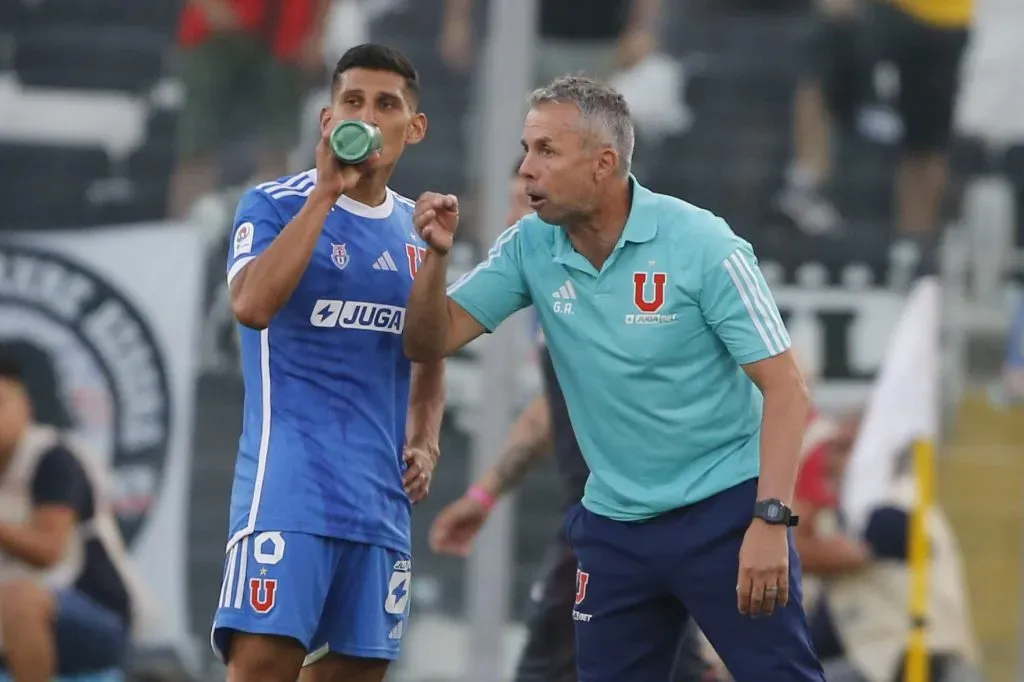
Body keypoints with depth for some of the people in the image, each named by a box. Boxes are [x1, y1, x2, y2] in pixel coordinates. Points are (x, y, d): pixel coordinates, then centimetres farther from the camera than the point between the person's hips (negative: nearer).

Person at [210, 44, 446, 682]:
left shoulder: (417, 229, 15)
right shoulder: (273, 204, -2)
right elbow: (252, 305, -21)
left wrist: (425, 441, 9)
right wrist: (326, 194, -18)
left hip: (381, 494, 6)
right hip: (288, 480, -6)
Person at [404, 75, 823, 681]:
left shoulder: (701, 244, -14)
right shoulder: (530, 249, -1)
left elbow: (785, 388, -15)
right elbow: (431, 342, 2)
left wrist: (770, 520, -24)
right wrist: (436, 255, -17)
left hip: (725, 514, -5)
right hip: (614, 526, 5)